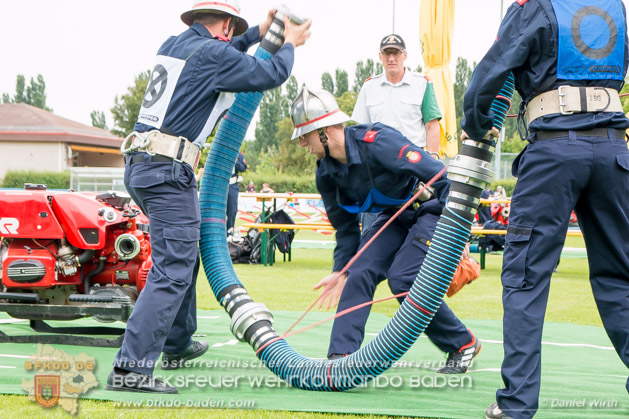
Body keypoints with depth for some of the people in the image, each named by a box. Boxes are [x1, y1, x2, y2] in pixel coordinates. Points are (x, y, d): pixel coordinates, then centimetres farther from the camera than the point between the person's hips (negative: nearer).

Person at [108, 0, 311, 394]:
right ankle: (130, 368, -18)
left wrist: (260, 33, 43)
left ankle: (177, 345, 35)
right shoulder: (212, 54, -7)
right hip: (168, 171, -10)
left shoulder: (173, 45, 18)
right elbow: (273, 74, 1)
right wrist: (290, 43, 20)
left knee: (184, 255, 24)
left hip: (139, 165, 10)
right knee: (172, 271, -11)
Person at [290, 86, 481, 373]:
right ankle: (341, 356, -10)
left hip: (433, 208, -7)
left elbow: (442, 178, -28)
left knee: (403, 278, -20)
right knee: (360, 272, -12)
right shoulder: (326, 173, -5)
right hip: (395, 217, 7)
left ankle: (463, 345, -2)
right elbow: (346, 226, 8)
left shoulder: (378, 143, -30)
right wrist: (340, 270, -1)